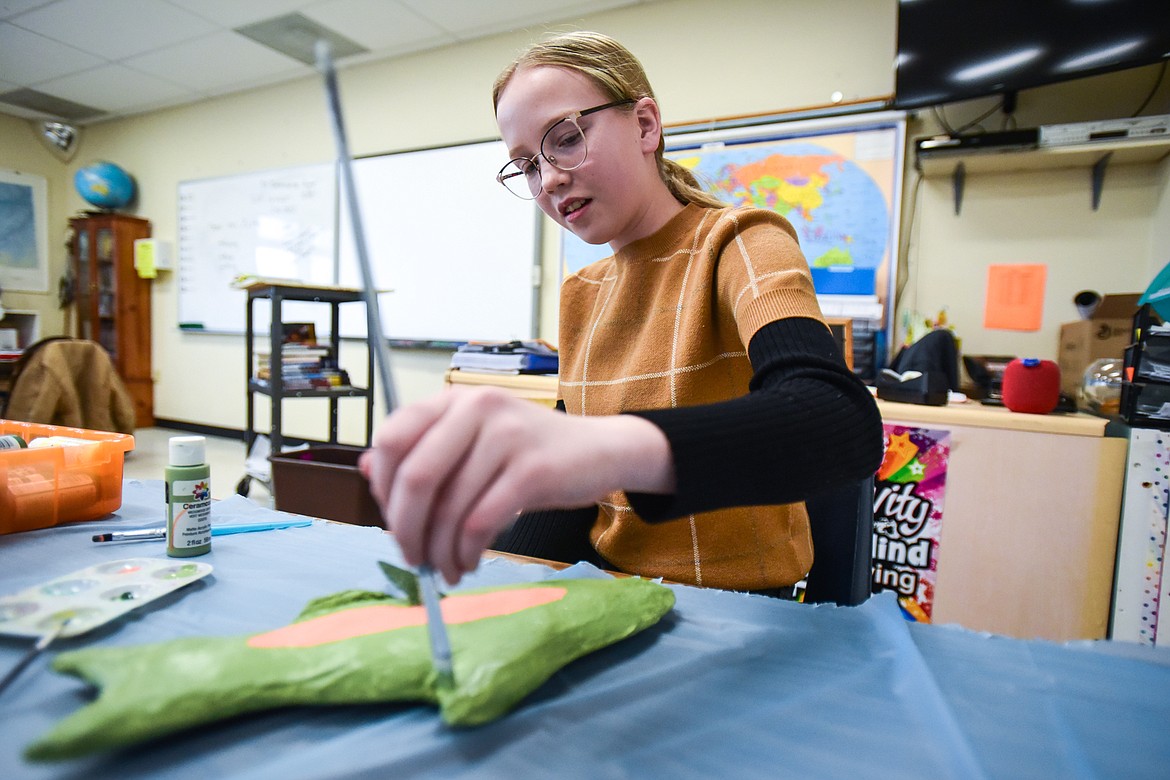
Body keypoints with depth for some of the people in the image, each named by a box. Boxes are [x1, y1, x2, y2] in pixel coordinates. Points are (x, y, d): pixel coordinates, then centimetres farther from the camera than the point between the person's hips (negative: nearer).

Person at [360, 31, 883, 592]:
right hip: (606, 581, 6)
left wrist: (620, 445, -48)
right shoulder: (581, 294, 8)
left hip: (730, 604, -5)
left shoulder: (738, 247, -10)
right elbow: (572, 489, 11)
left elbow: (845, 422, -31)